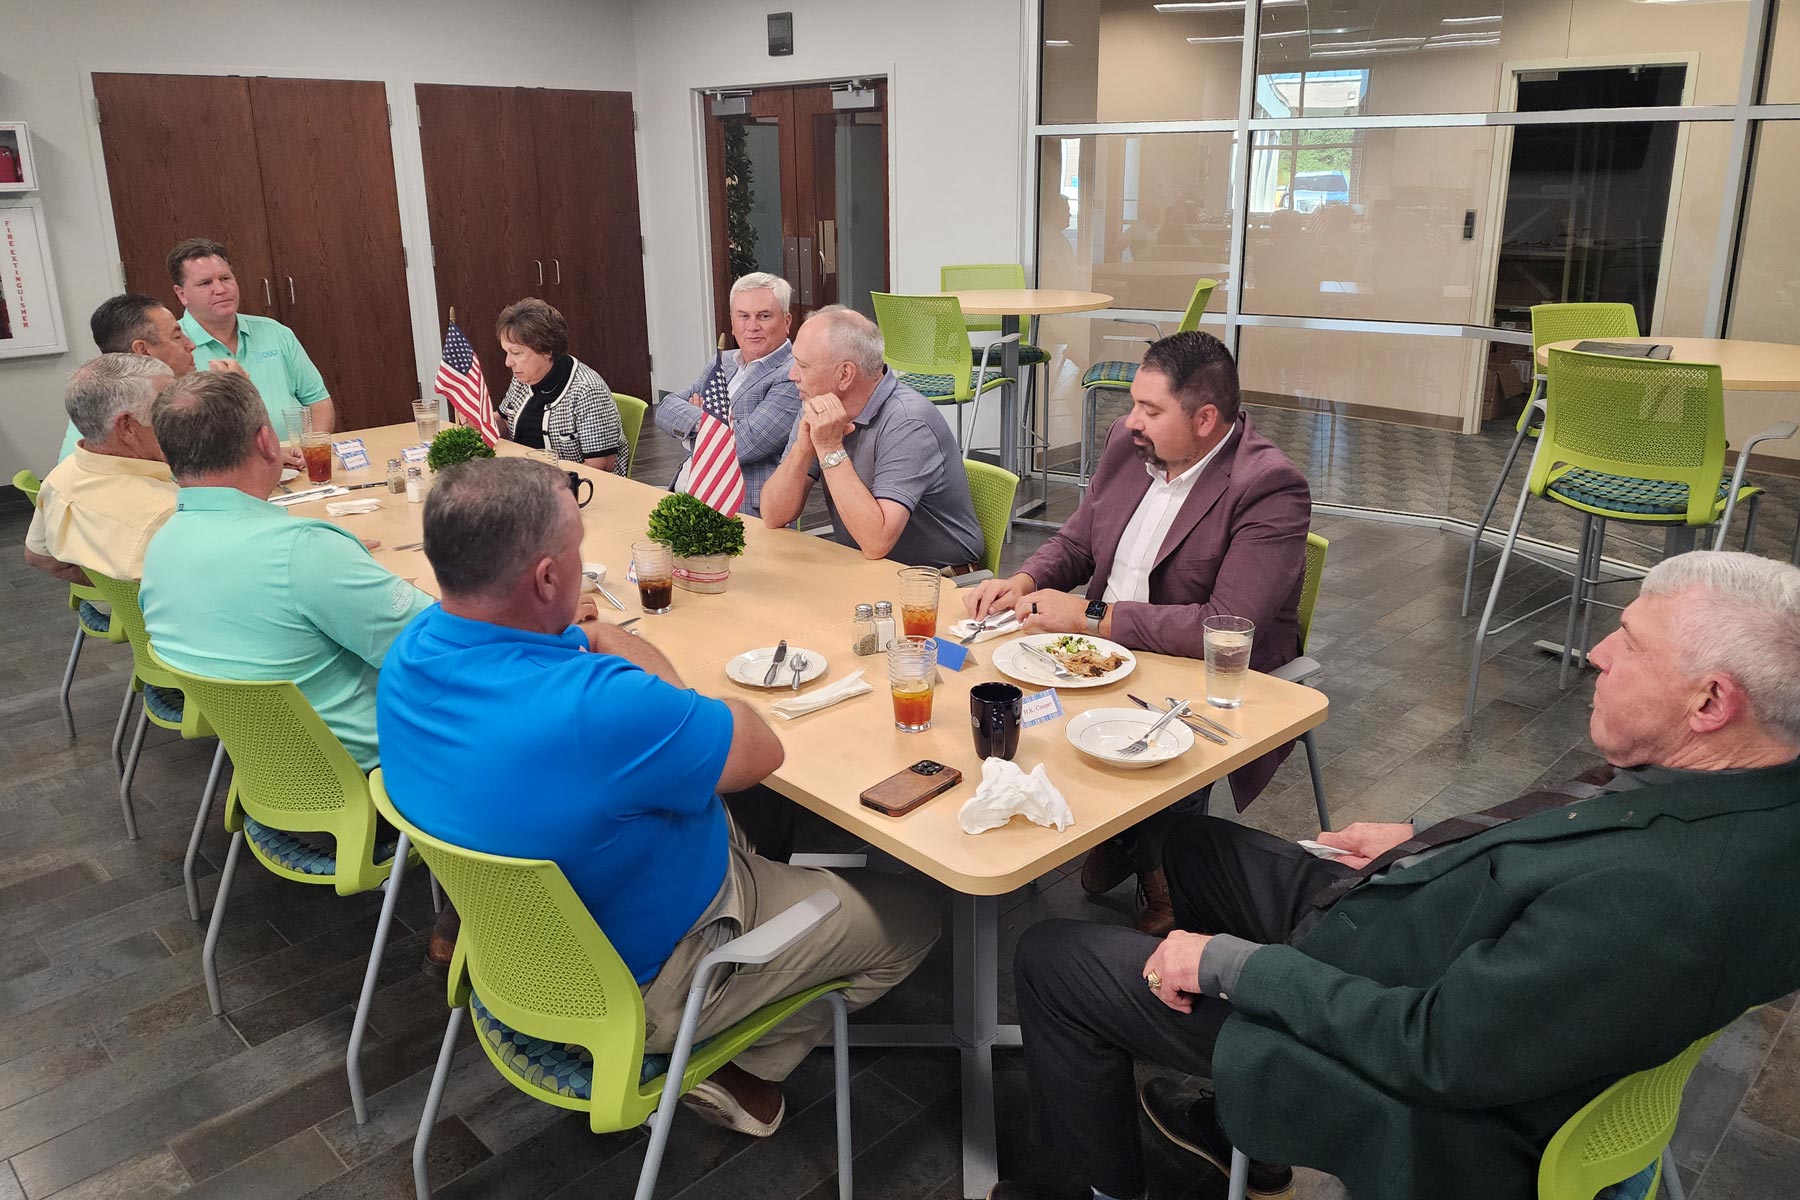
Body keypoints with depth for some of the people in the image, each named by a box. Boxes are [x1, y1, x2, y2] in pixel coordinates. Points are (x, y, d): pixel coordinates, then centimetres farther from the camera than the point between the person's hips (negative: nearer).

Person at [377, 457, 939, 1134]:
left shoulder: (414, 648, -13)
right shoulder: (596, 710, -41)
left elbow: (603, 640, 5)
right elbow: (760, 749, -20)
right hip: (644, 988, -7)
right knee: (909, 919, 8)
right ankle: (746, 1069, 19)